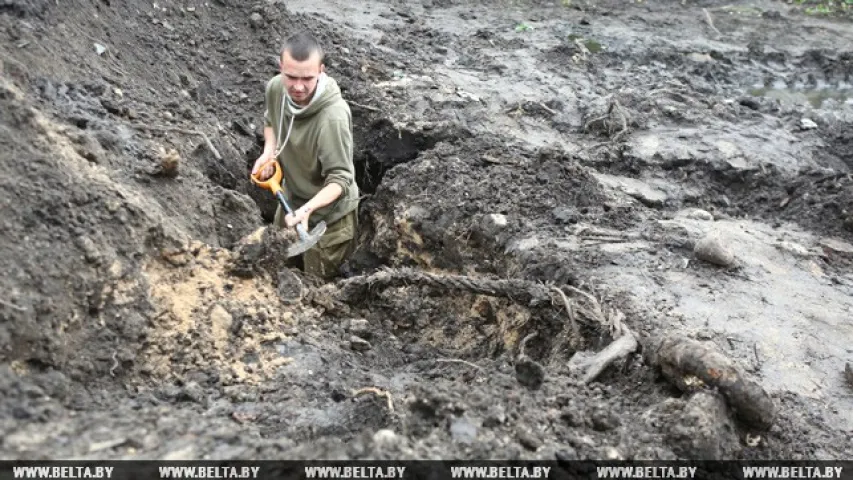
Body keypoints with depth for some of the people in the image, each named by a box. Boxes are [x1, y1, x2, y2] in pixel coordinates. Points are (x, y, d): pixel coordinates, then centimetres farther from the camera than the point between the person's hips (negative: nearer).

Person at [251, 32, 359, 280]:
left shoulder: (333, 117, -37)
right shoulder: (275, 88, -16)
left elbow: (340, 179, -31)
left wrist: (307, 208, -45)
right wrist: (268, 152, -9)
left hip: (328, 213, -6)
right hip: (291, 199, 7)